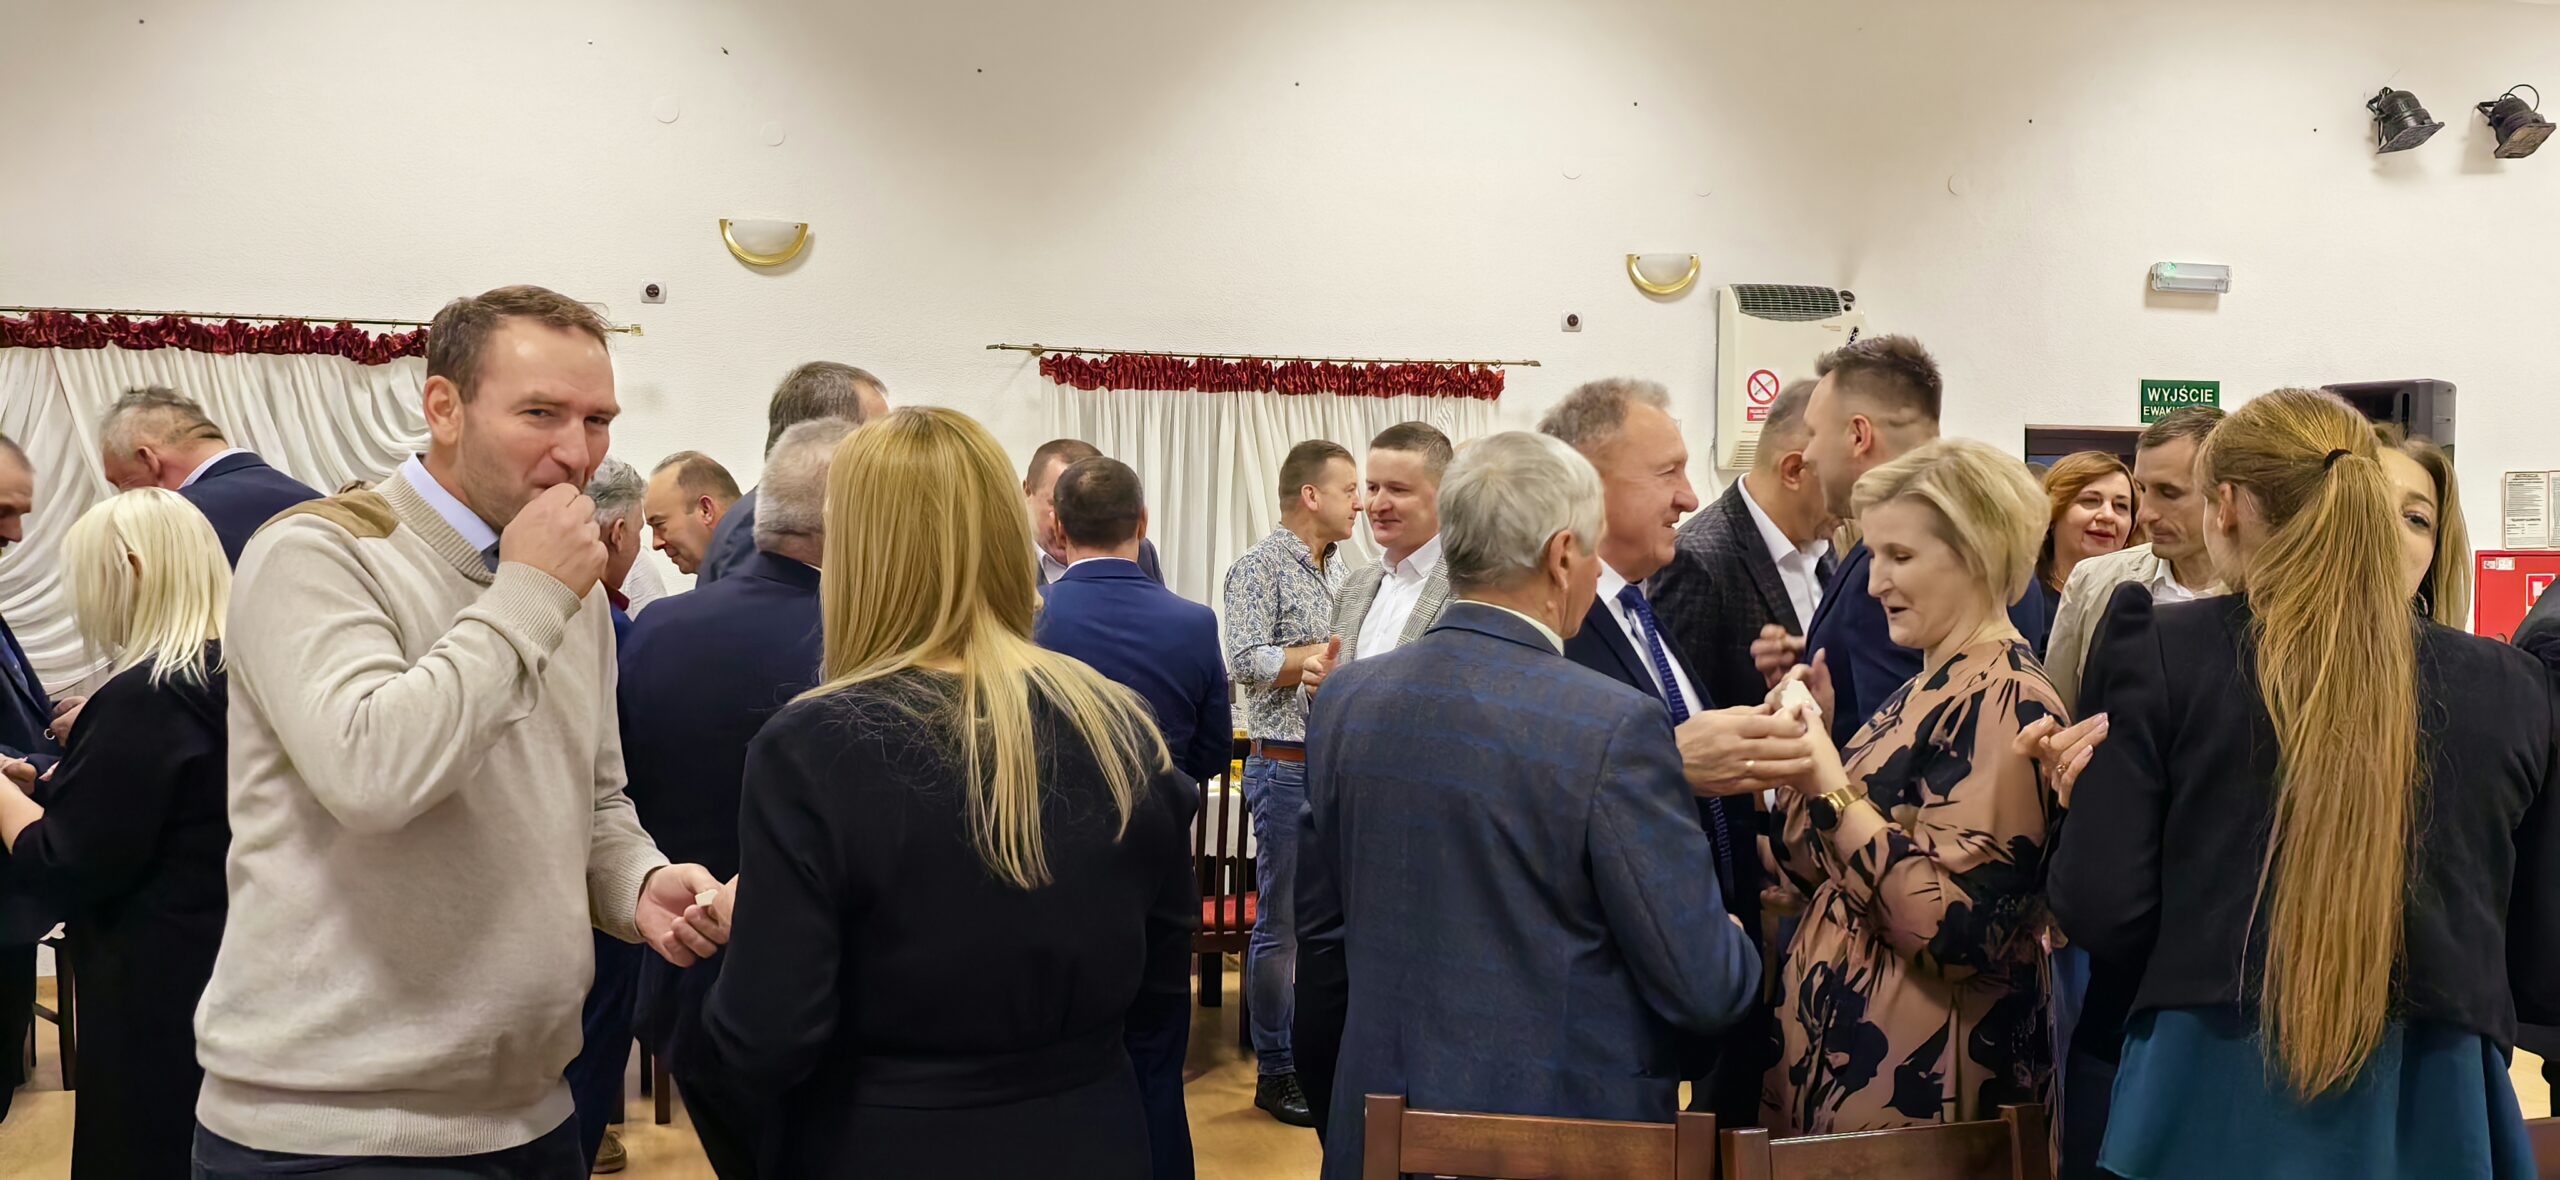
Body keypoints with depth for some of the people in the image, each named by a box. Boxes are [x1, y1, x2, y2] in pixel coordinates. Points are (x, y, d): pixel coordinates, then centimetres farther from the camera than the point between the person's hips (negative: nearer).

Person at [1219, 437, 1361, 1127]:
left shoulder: (1343, 573, 13)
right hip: (1287, 768, -7)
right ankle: (1275, 1071, 11)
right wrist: (1325, 654, -18)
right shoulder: (1258, 569, -8)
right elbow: (1246, 662, -20)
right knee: (1281, 924, 1)